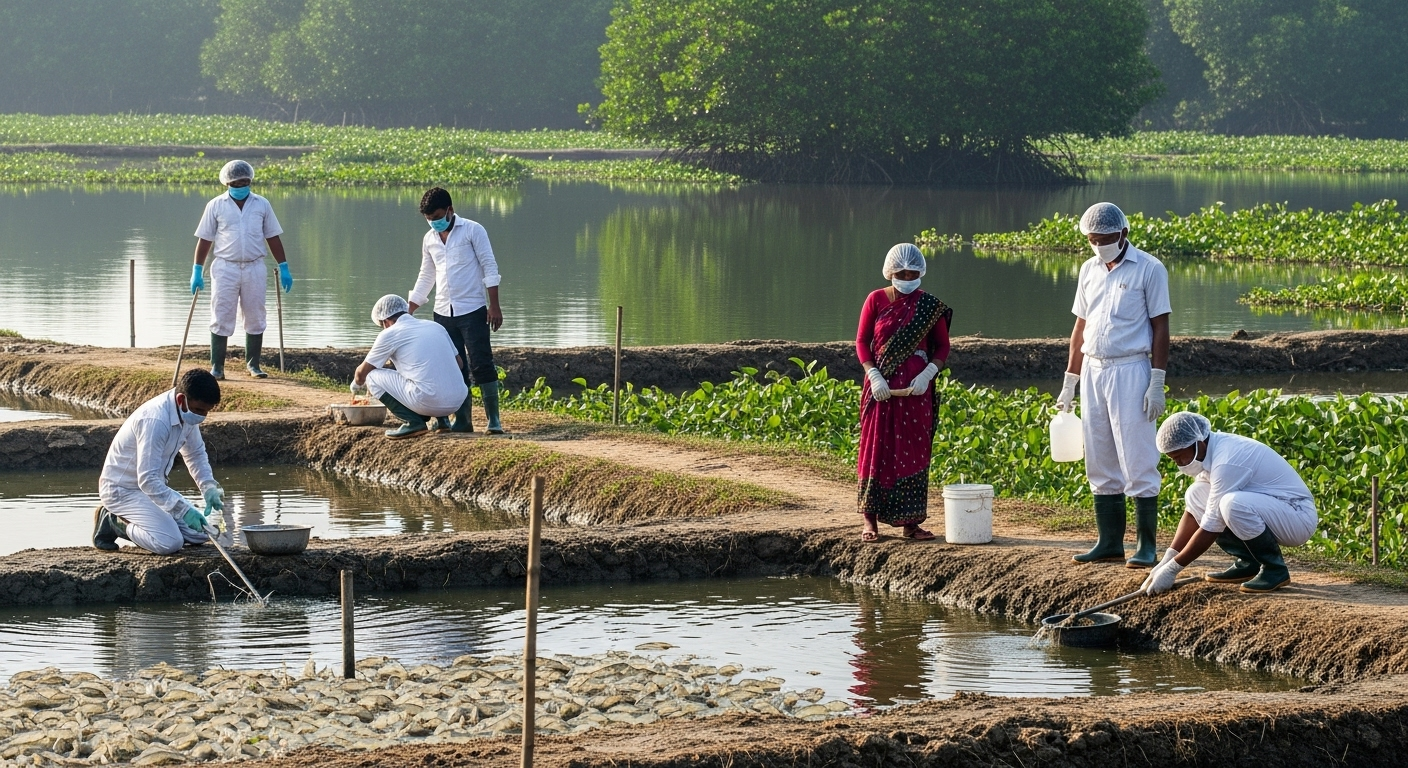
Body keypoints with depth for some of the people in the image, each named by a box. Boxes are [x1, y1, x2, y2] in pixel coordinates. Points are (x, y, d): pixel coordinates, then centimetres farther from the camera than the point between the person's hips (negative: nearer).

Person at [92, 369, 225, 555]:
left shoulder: (187, 413, -4)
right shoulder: (155, 420, -32)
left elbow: (196, 454, 13)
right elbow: (147, 480, -33)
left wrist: (209, 488, -3)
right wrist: (183, 510, -33)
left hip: (153, 486, 9)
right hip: (121, 489, -9)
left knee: (201, 532, 2)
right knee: (170, 543, -26)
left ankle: (125, 521, 13)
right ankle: (115, 522, -1)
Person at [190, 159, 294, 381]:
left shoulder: (262, 205, 6)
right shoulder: (216, 206, 1)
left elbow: (273, 237, 10)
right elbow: (204, 240, 3)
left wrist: (283, 267, 7)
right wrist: (197, 271, 0)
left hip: (254, 268, 2)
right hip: (225, 268, -2)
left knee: (255, 319, 6)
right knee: (221, 319, -2)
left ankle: (253, 364, 17)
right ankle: (216, 366, 4)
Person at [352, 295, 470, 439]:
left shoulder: (389, 334, 3)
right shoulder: (436, 326, 18)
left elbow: (362, 373, 14)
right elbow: (458, 363, 26)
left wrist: (356, 386, 36)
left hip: (429, 402, -7)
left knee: (372, 377, 8)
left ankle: (413, 422, -2)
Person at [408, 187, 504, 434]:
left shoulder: (472, 231, -4)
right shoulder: (429, 240, 12)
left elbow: (490, 267, -6)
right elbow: (425, 279, 20)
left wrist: (494, 306, -14)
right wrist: (406, 312, 16)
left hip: (472, 311, -5)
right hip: (443, 312, 5)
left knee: (481, 365, -8)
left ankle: (494, 420, -5)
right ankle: (462, 420, 8)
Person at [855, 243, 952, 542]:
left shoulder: (930, 306, 3)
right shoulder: (876, 300, 2)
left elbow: (942, 347, 5)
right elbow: (862, 341, 2)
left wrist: (927, 374, -12)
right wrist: (874, 375, -12)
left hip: (915, 388, 1)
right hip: (882, 387, -1)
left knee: (914, 451, 2)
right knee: (876, 448, 1)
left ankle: (911, 521, 6)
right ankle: (870, 520, 6)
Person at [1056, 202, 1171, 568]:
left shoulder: (1149, 270, -5)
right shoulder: (1089, 269, 12)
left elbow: (1160, 328, -7)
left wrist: (1157, 383, -12)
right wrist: (1069, 383, 16)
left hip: (1130, 371, -6)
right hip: (1092, 371, 6)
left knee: (1137, 462, -6)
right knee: (1100, 465, 8)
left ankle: (1146, 545, -2)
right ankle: (1109, 543, 13)